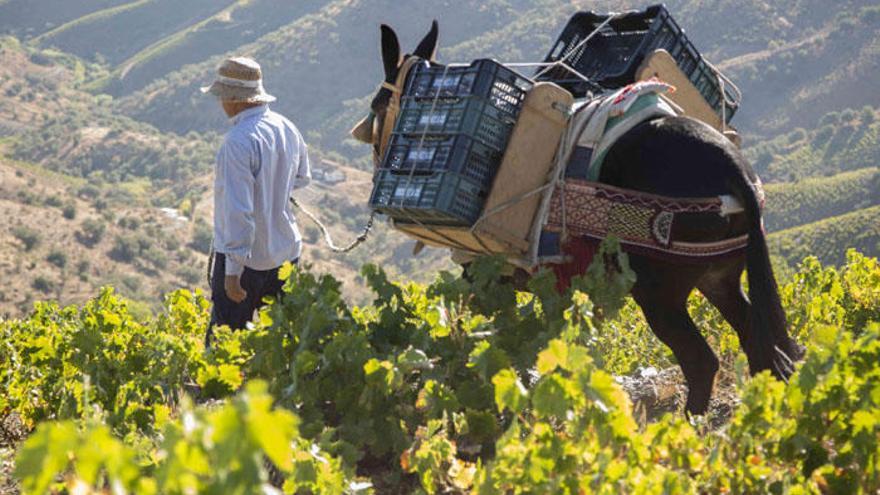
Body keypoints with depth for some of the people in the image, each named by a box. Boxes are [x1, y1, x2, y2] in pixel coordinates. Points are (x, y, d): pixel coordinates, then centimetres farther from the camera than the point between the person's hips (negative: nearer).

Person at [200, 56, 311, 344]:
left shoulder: (239, 142, -23)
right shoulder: (287, 129, 2)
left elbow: (238, 210, -25)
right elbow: (301, 179, 20)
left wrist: (233, 270, -23)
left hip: (244, 257, -7)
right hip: (286, 254, 8)